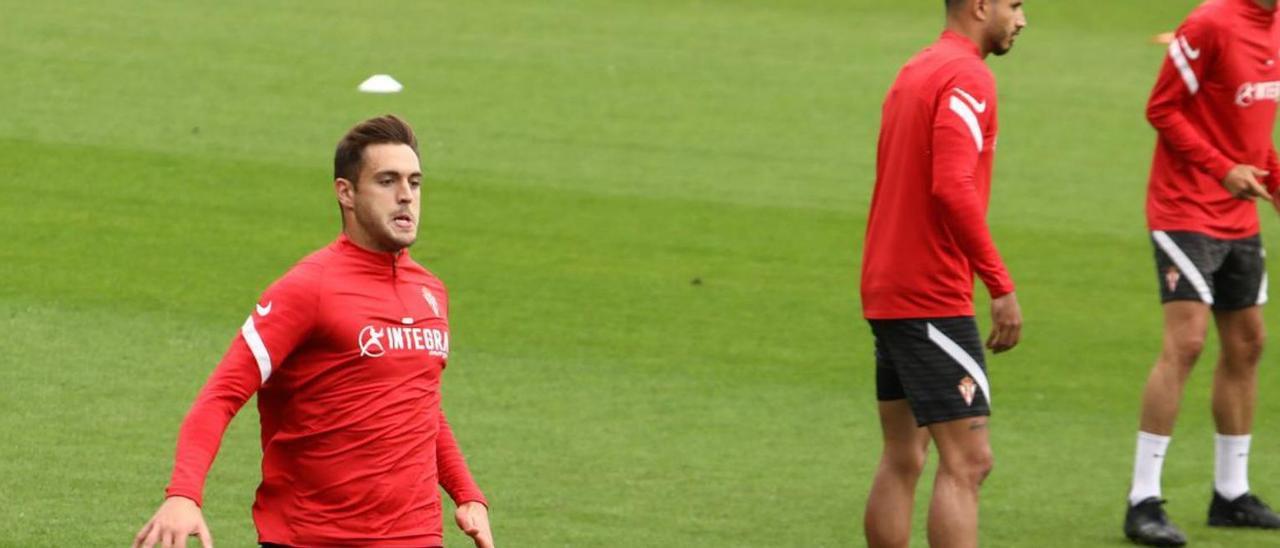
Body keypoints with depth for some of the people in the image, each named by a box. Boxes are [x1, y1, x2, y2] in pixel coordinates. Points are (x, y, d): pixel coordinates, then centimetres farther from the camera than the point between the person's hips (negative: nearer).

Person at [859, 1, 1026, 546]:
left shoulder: (914, 72, 17)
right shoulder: (966, 77, -13)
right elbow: (953, 189, -24)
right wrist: (1001, 286, -20)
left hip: (887, 294, 10)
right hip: (933, 297, -10)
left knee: (901, 460, 13)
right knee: (966, 461, -11)